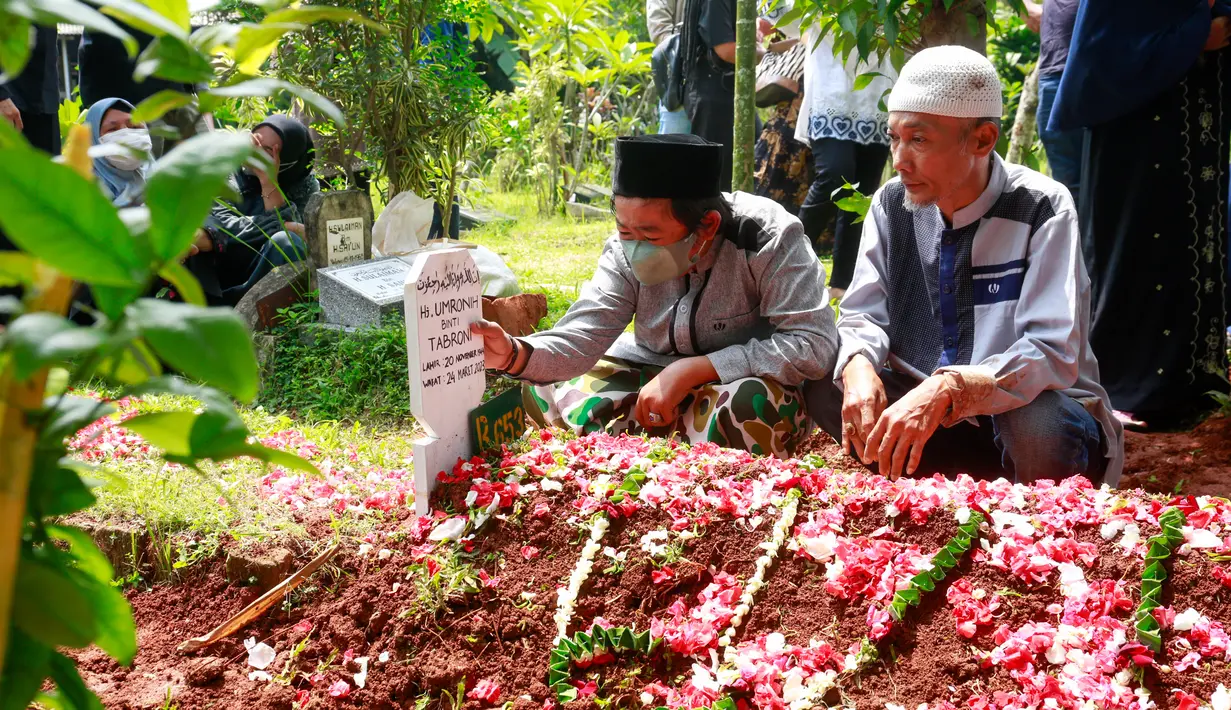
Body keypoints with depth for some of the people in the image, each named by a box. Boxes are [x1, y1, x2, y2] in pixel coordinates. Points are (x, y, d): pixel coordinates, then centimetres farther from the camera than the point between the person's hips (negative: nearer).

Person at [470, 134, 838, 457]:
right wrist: (516, 354, -42)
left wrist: (690, 369, -31)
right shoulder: (625, 251, -14)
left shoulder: (769, 237, -27)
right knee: (546, 392, -11)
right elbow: (582, 337, -19)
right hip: (655, 375, 4)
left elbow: (814, 343, -31)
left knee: (753, 405, -38)